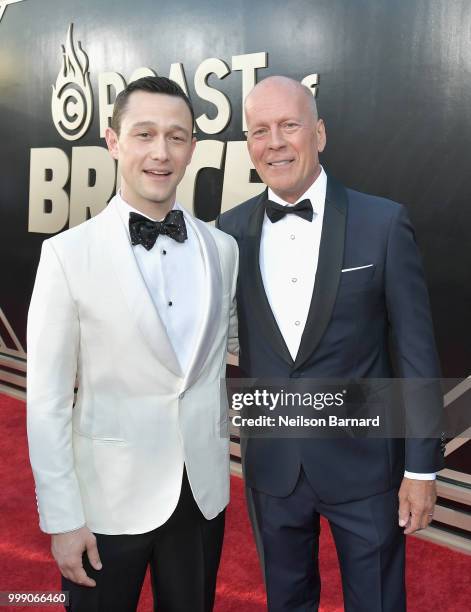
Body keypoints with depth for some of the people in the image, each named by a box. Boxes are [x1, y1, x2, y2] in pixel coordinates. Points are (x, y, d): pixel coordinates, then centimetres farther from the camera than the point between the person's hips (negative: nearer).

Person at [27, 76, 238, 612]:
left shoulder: (222, 248, -1)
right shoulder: (68, 253, -12)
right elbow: (47, 400, -10)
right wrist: (61, 517, -9)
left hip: (204, 490, 4)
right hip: (109, 498, -3)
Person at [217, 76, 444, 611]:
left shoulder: (383, 223, -10)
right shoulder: (232, 229, -2)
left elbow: (416, 351, -7)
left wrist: (422, 467, -6)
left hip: (363, 462, -2)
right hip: (271, 465, 3)